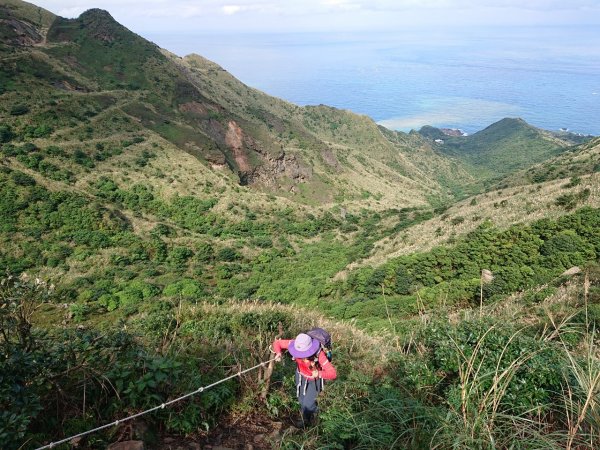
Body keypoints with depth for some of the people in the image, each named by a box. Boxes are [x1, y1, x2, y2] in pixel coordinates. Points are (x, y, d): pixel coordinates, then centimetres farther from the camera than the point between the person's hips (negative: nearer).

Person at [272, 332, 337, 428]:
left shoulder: (319, 355, -42)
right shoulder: (297, 344, -33)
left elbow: (333, 373, -42)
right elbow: (277, 343, -21)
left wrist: (319, 374, -60)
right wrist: (278, 353, -43)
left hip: (314, 379, -4)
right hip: (301, 375, 4)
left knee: (307, 403, 2)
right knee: (301, 398, 23)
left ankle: (305, 420, 38)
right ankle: (313, 409, 57)